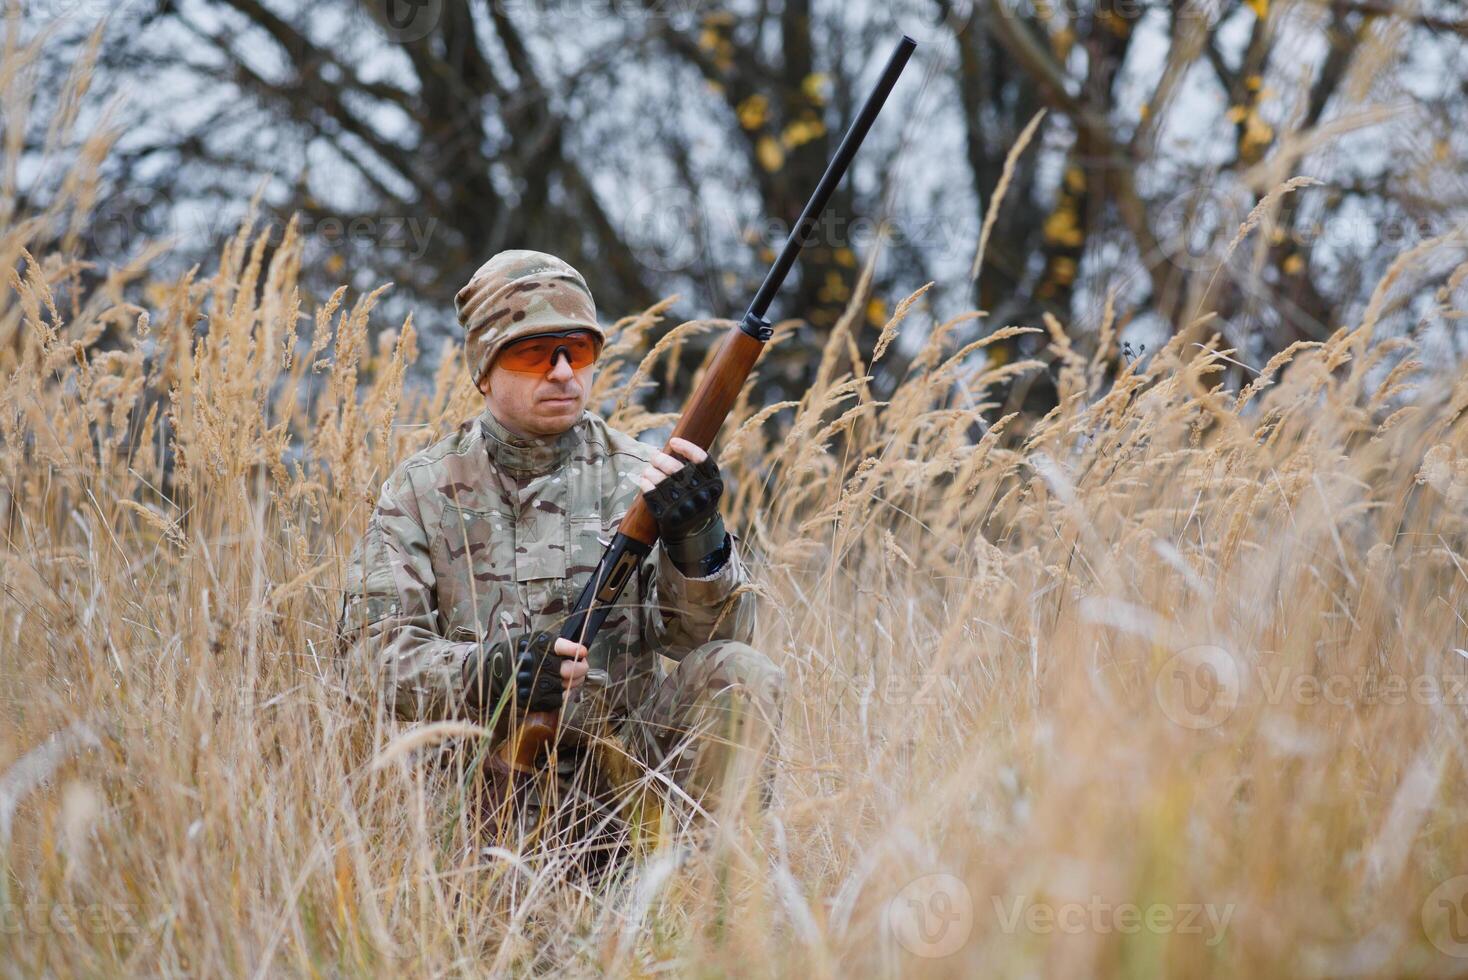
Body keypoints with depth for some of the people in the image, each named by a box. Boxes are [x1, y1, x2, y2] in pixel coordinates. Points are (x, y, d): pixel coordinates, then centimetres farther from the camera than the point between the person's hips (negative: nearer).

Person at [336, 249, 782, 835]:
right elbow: (370, 644, -4)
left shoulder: (638, 477, 6)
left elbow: (706, 633, -4)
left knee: (739, 674, -23)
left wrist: (697, 541, -26)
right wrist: (480, 671, -24)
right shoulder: (420, 489, 6)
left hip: (622, 764, 0)